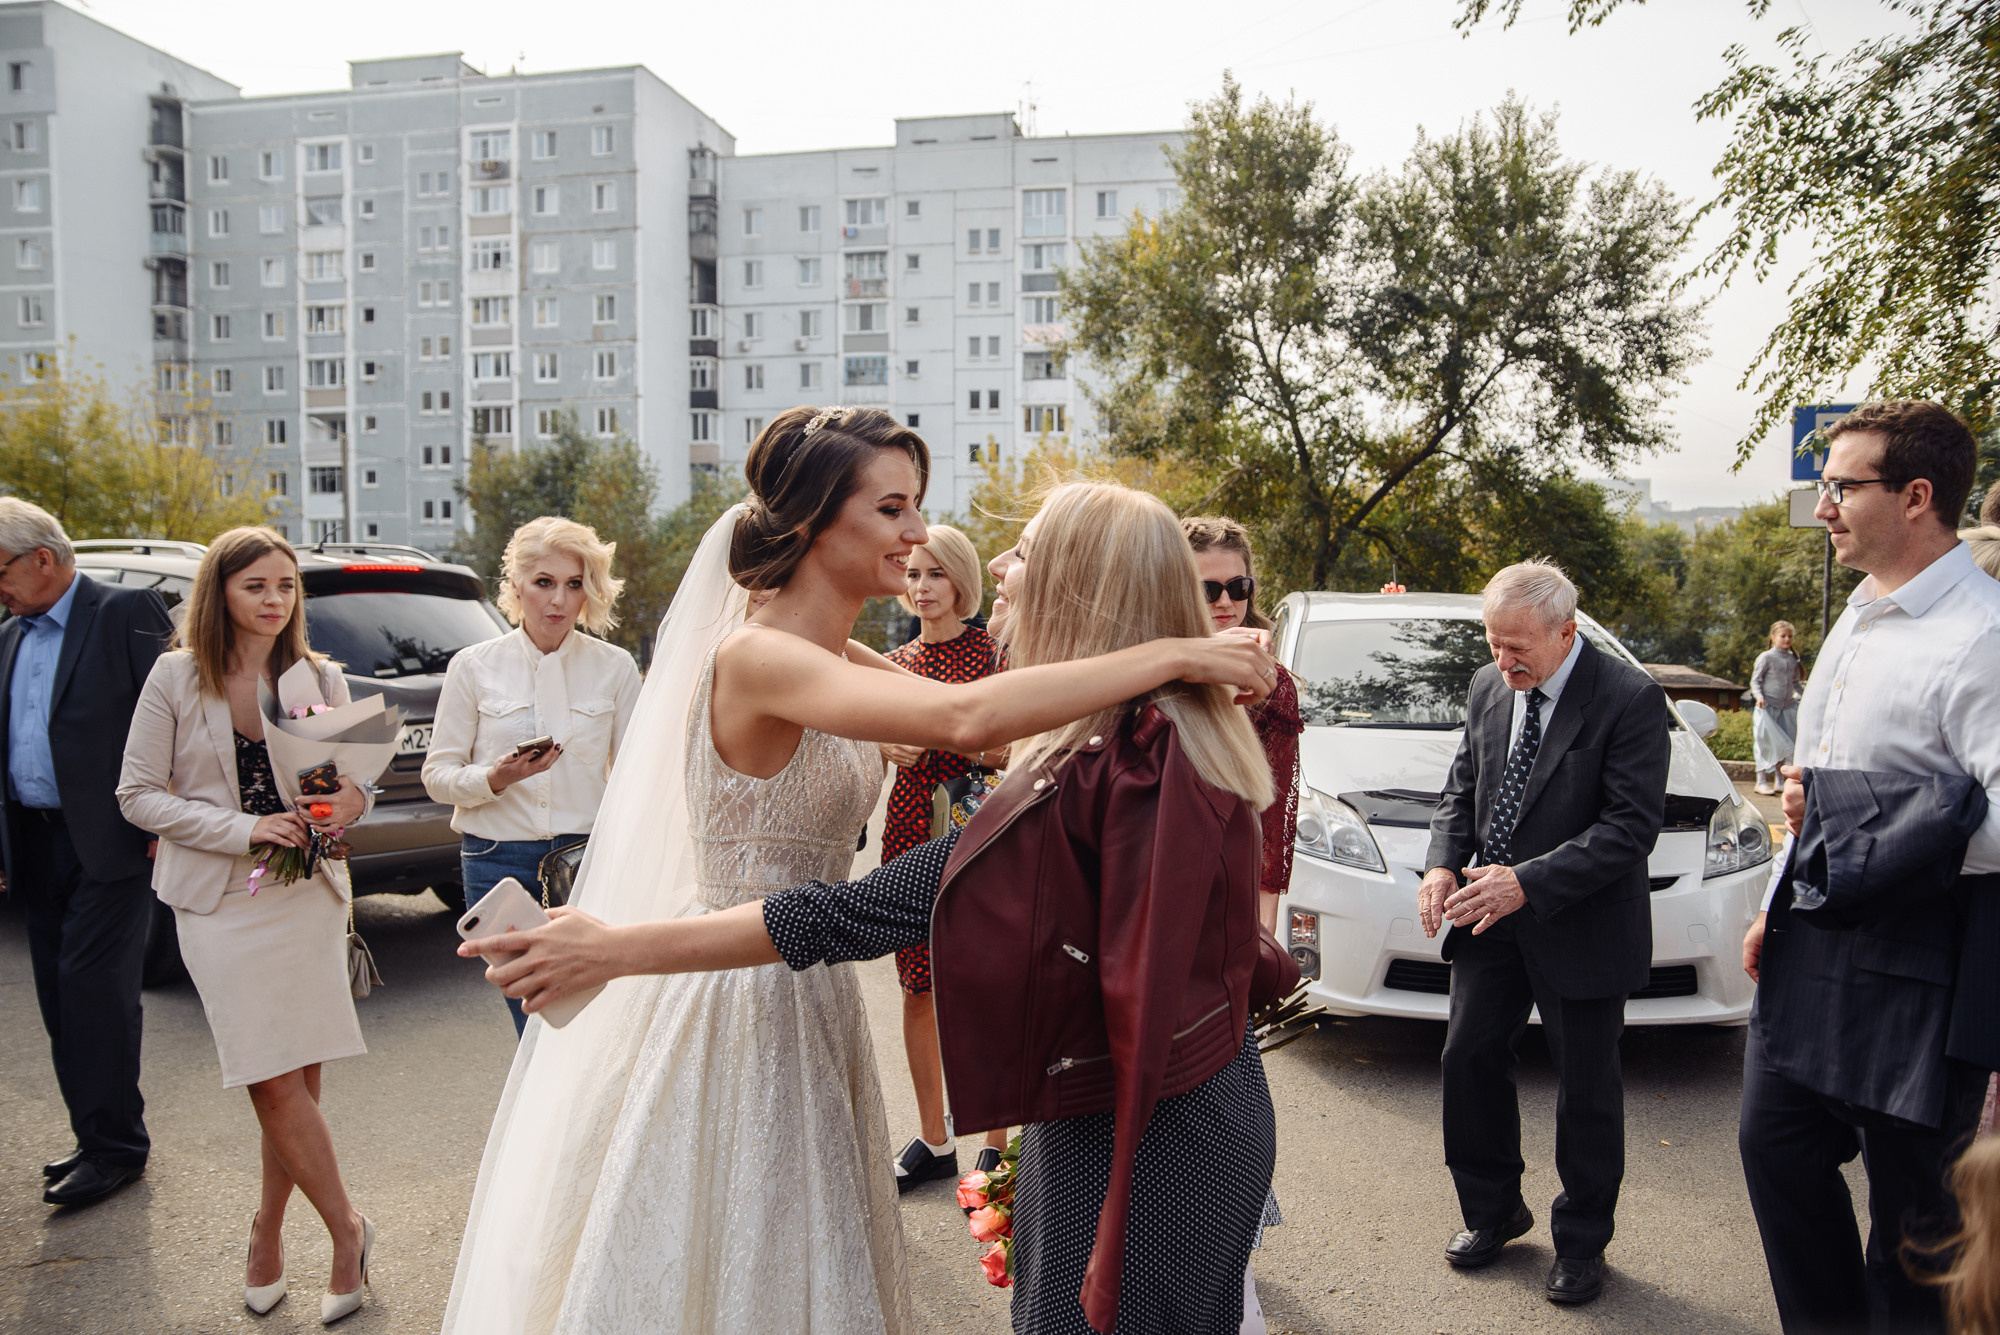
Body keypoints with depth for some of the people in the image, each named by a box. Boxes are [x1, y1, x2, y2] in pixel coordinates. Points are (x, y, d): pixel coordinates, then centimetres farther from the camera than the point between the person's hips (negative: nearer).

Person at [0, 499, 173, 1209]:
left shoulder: (128, 613, -8)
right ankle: (97, 1138, 23)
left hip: (108, 841, -8)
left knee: (93, 985, -6)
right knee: (63, 997, 12)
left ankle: (115, 1144, 6)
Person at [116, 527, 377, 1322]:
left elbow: (352, 775, 12)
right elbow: (137, 794, -3)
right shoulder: (176, 677, -3)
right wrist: (243, 828, -15)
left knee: (297, 1080, 8)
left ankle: (269, 1229, 29)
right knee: (276, 1085, -2)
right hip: (220, 902, -2)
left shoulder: (322, 677, 3)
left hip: (309, 892, 2)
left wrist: (352, 799, -13)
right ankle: (347, 1229, 15)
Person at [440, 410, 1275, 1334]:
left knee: (805, 1257, 22)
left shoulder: (842, 663, 6)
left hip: (810, 997, 9)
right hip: (738, 1005, -9)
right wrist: (1169, 657, -33)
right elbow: (965, 719, -38)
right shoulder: (757, 657, -24)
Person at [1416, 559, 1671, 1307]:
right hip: (1488, 922, 6)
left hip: (1581, 932, -5)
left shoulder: (1630, 700, -15)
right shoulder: (1488, 689, 4)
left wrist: (1528, 882, -26)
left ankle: (1581, 1244, 29)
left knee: (1586, 1090, 9)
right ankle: (1492, 1212, 32)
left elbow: (1632, 825, -20)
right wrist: (1443, 864, -7)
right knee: (1470, 1061, 11)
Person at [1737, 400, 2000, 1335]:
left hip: (1917, 970, -9)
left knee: (1912, 1212, 8)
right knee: (1777, 1149, 17)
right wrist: (1780, 904, 18)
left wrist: (1854, 825, -24)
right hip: (1812, 941, 9)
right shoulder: (1858, 617, 11)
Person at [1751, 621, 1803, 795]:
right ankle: (1762, 782, 4)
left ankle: (1779, 781, 15)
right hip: (1768, 706, -5)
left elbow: (1795, 682, 21)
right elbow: (1755, 680, -4)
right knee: (1766, 744, -3)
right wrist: (1759, 696, -19)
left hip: (1787, 707, 5)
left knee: (1785, 744, 6)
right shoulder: (1766, 657, -4)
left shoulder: (1793, 659, 11)